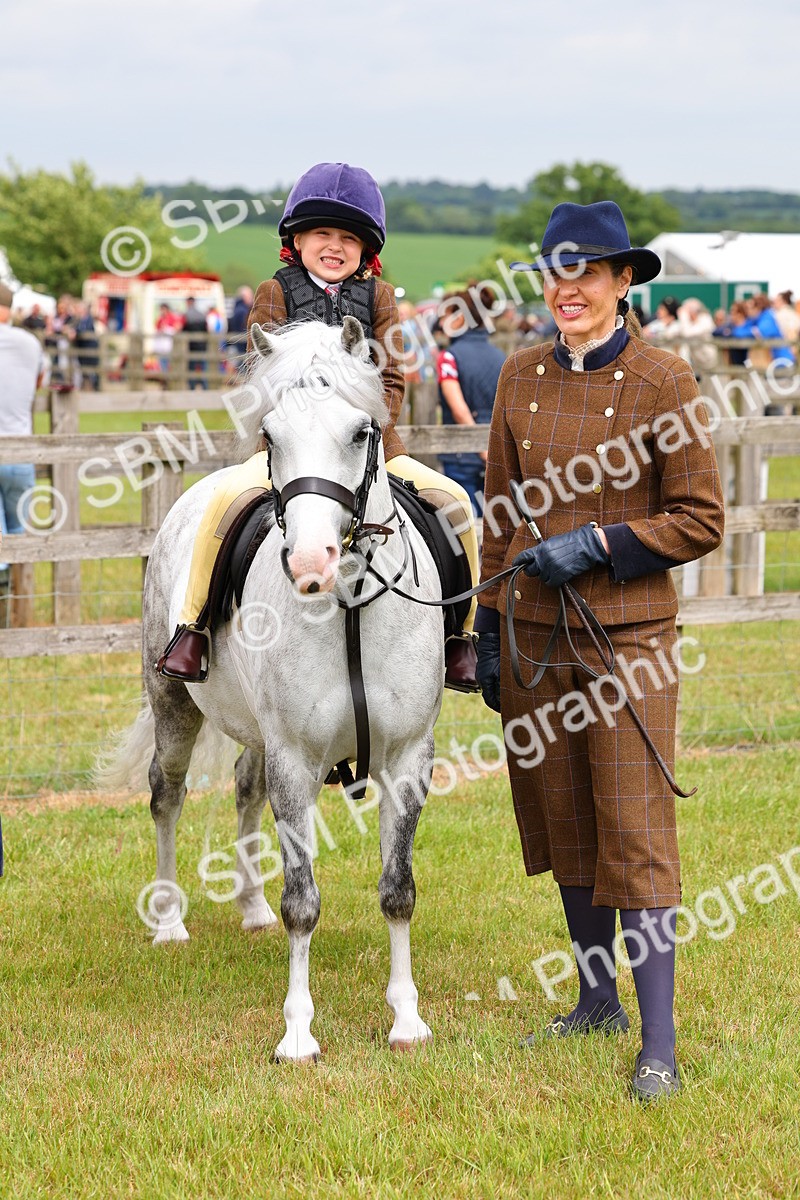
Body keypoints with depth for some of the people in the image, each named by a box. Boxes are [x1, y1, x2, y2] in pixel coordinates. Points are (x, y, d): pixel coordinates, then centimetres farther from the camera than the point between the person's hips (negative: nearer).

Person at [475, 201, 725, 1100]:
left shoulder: (662, 383, -8)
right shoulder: (521, 377, 6)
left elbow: (700, 520, -6)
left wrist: (599, 543, -17)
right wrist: (489, 627, 12)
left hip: (627, 632, -5)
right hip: (534, 630, 5)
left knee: (634, 831, -7)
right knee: (562, 822, 13)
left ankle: (659, 1044, -4)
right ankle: (597, 1002, 29)